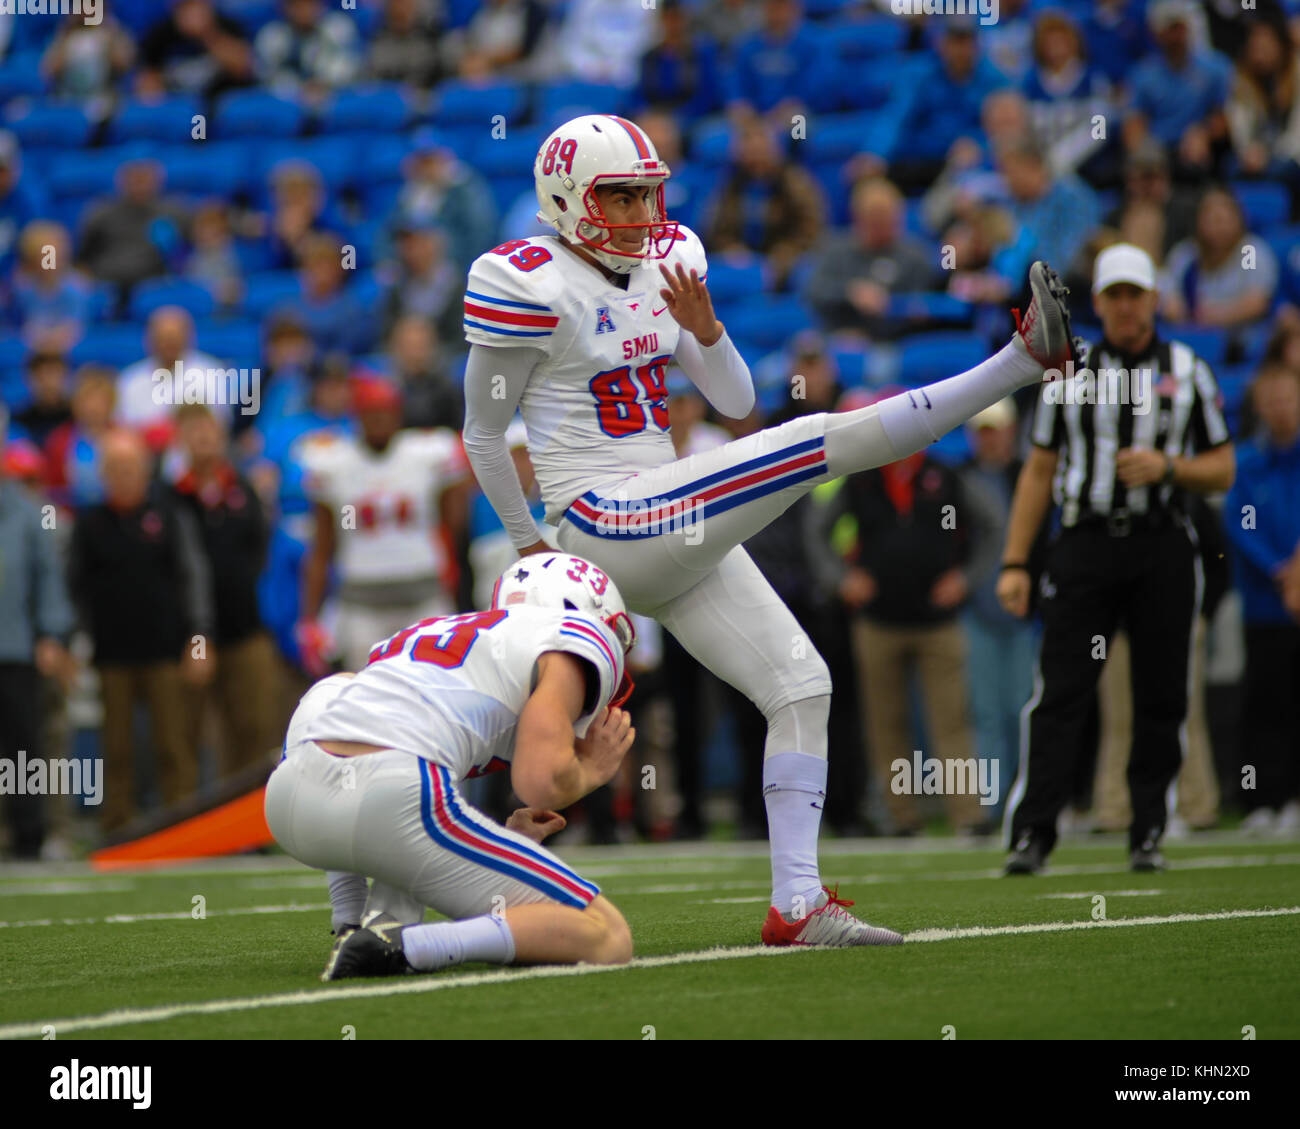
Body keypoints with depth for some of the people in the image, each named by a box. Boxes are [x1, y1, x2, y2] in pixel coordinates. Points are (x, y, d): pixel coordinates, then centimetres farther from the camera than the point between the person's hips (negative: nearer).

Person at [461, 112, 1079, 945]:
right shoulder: (532, 286, -10)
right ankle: (1025, 360, -18)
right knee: (822, 441, -18)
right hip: (605, 526, -9)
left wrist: (705, 328, -7)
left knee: (800, 686, 2)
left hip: (675, 531, 9)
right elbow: (484, 434, -1)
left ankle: (798, 903, 3)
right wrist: (531, 545, 7)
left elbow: (736, 402, 13)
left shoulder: (665, 263, 12)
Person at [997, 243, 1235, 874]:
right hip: (1086, 539, 0)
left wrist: (1167, 467, -11)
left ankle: (1147, 834, 11)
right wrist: (1014, 563, 4)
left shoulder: (1188, 372, 9)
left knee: (1161, 698, 1)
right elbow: (1038, 472, 11)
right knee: (1059, 695, -9)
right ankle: (1031, 835, -12)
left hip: (1162, 545, 0)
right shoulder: (1067, 371, 10)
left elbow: (1222, 471, 10)